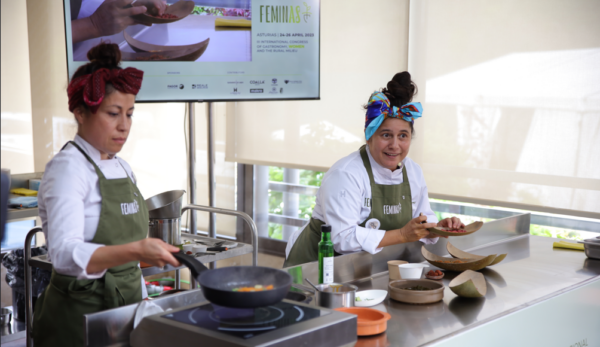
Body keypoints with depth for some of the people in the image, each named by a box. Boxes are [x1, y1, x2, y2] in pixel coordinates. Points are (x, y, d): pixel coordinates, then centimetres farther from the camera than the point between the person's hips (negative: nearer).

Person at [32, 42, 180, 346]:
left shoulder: (122, 168, 9)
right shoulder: (68, 169, -15)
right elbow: (65, 253, -29)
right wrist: (136, 250, -41)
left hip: (125, 309, 8)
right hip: (79, 314, -7)